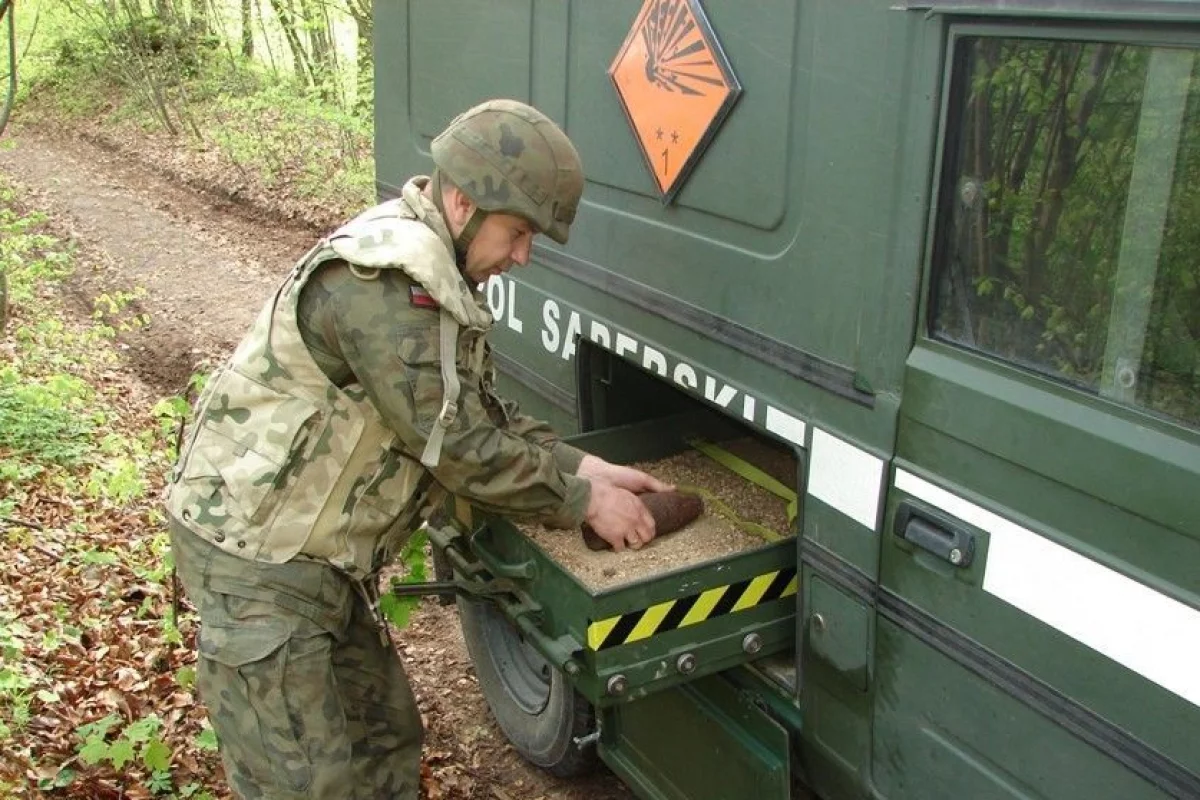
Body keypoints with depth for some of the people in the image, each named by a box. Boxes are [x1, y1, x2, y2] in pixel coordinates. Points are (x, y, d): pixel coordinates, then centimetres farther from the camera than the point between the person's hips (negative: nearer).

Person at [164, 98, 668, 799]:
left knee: (386, 741, 18)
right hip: (257, 557, -10)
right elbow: (455, 446, -23)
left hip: (321, 554, 10)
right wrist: (583, 502, -12)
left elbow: (483, 415, 11)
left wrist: (583, 466, -1)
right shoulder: (385, 280, -26)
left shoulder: (436, 274, 7)